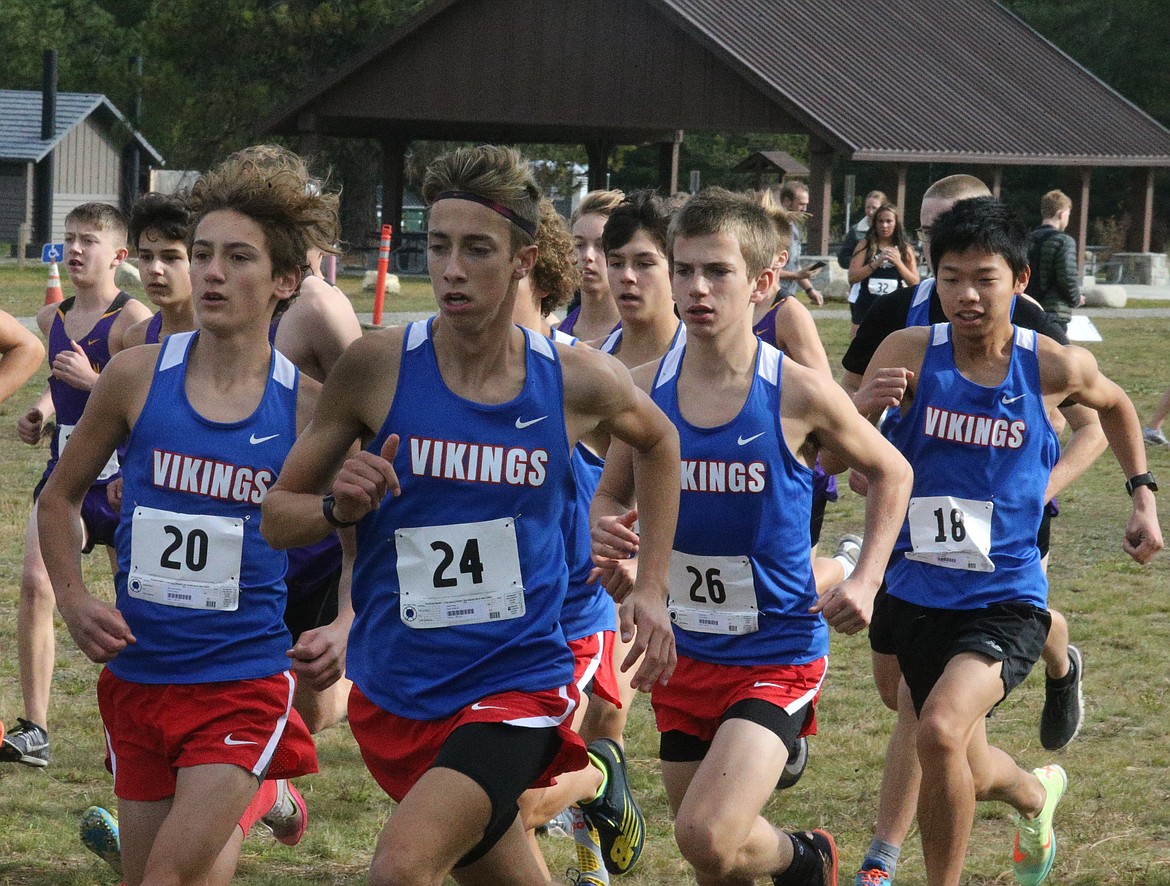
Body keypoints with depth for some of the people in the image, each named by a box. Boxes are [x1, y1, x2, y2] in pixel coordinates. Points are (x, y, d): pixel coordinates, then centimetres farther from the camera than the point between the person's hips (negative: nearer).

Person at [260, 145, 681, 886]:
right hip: (394, 693, 2)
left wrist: (651, 590, 13)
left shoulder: (577, 381, -6)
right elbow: (278, 517, 1)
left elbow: (658, 442, 18)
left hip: (517, 684, -2)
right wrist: (339, 508, -20)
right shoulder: (377, 368, -8)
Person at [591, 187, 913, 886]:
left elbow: (892, 472, 4)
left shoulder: (800, 395, -13)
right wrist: (606, 534, -13)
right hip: (686, 651, 4)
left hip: (778, 652, -4)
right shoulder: (646, 388, -5)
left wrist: (866, 582, -6)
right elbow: (612, 495, 10)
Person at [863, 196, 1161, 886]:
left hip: (1006, 601, -2)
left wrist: (1143, 495, 12)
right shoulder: (908, 354, -9)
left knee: (941, 730, -29)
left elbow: (1114, 404, 17)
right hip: (915, 595, 3)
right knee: (966, 774, 19)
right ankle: (1038, 795, 55)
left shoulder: (1056, 368, -7)